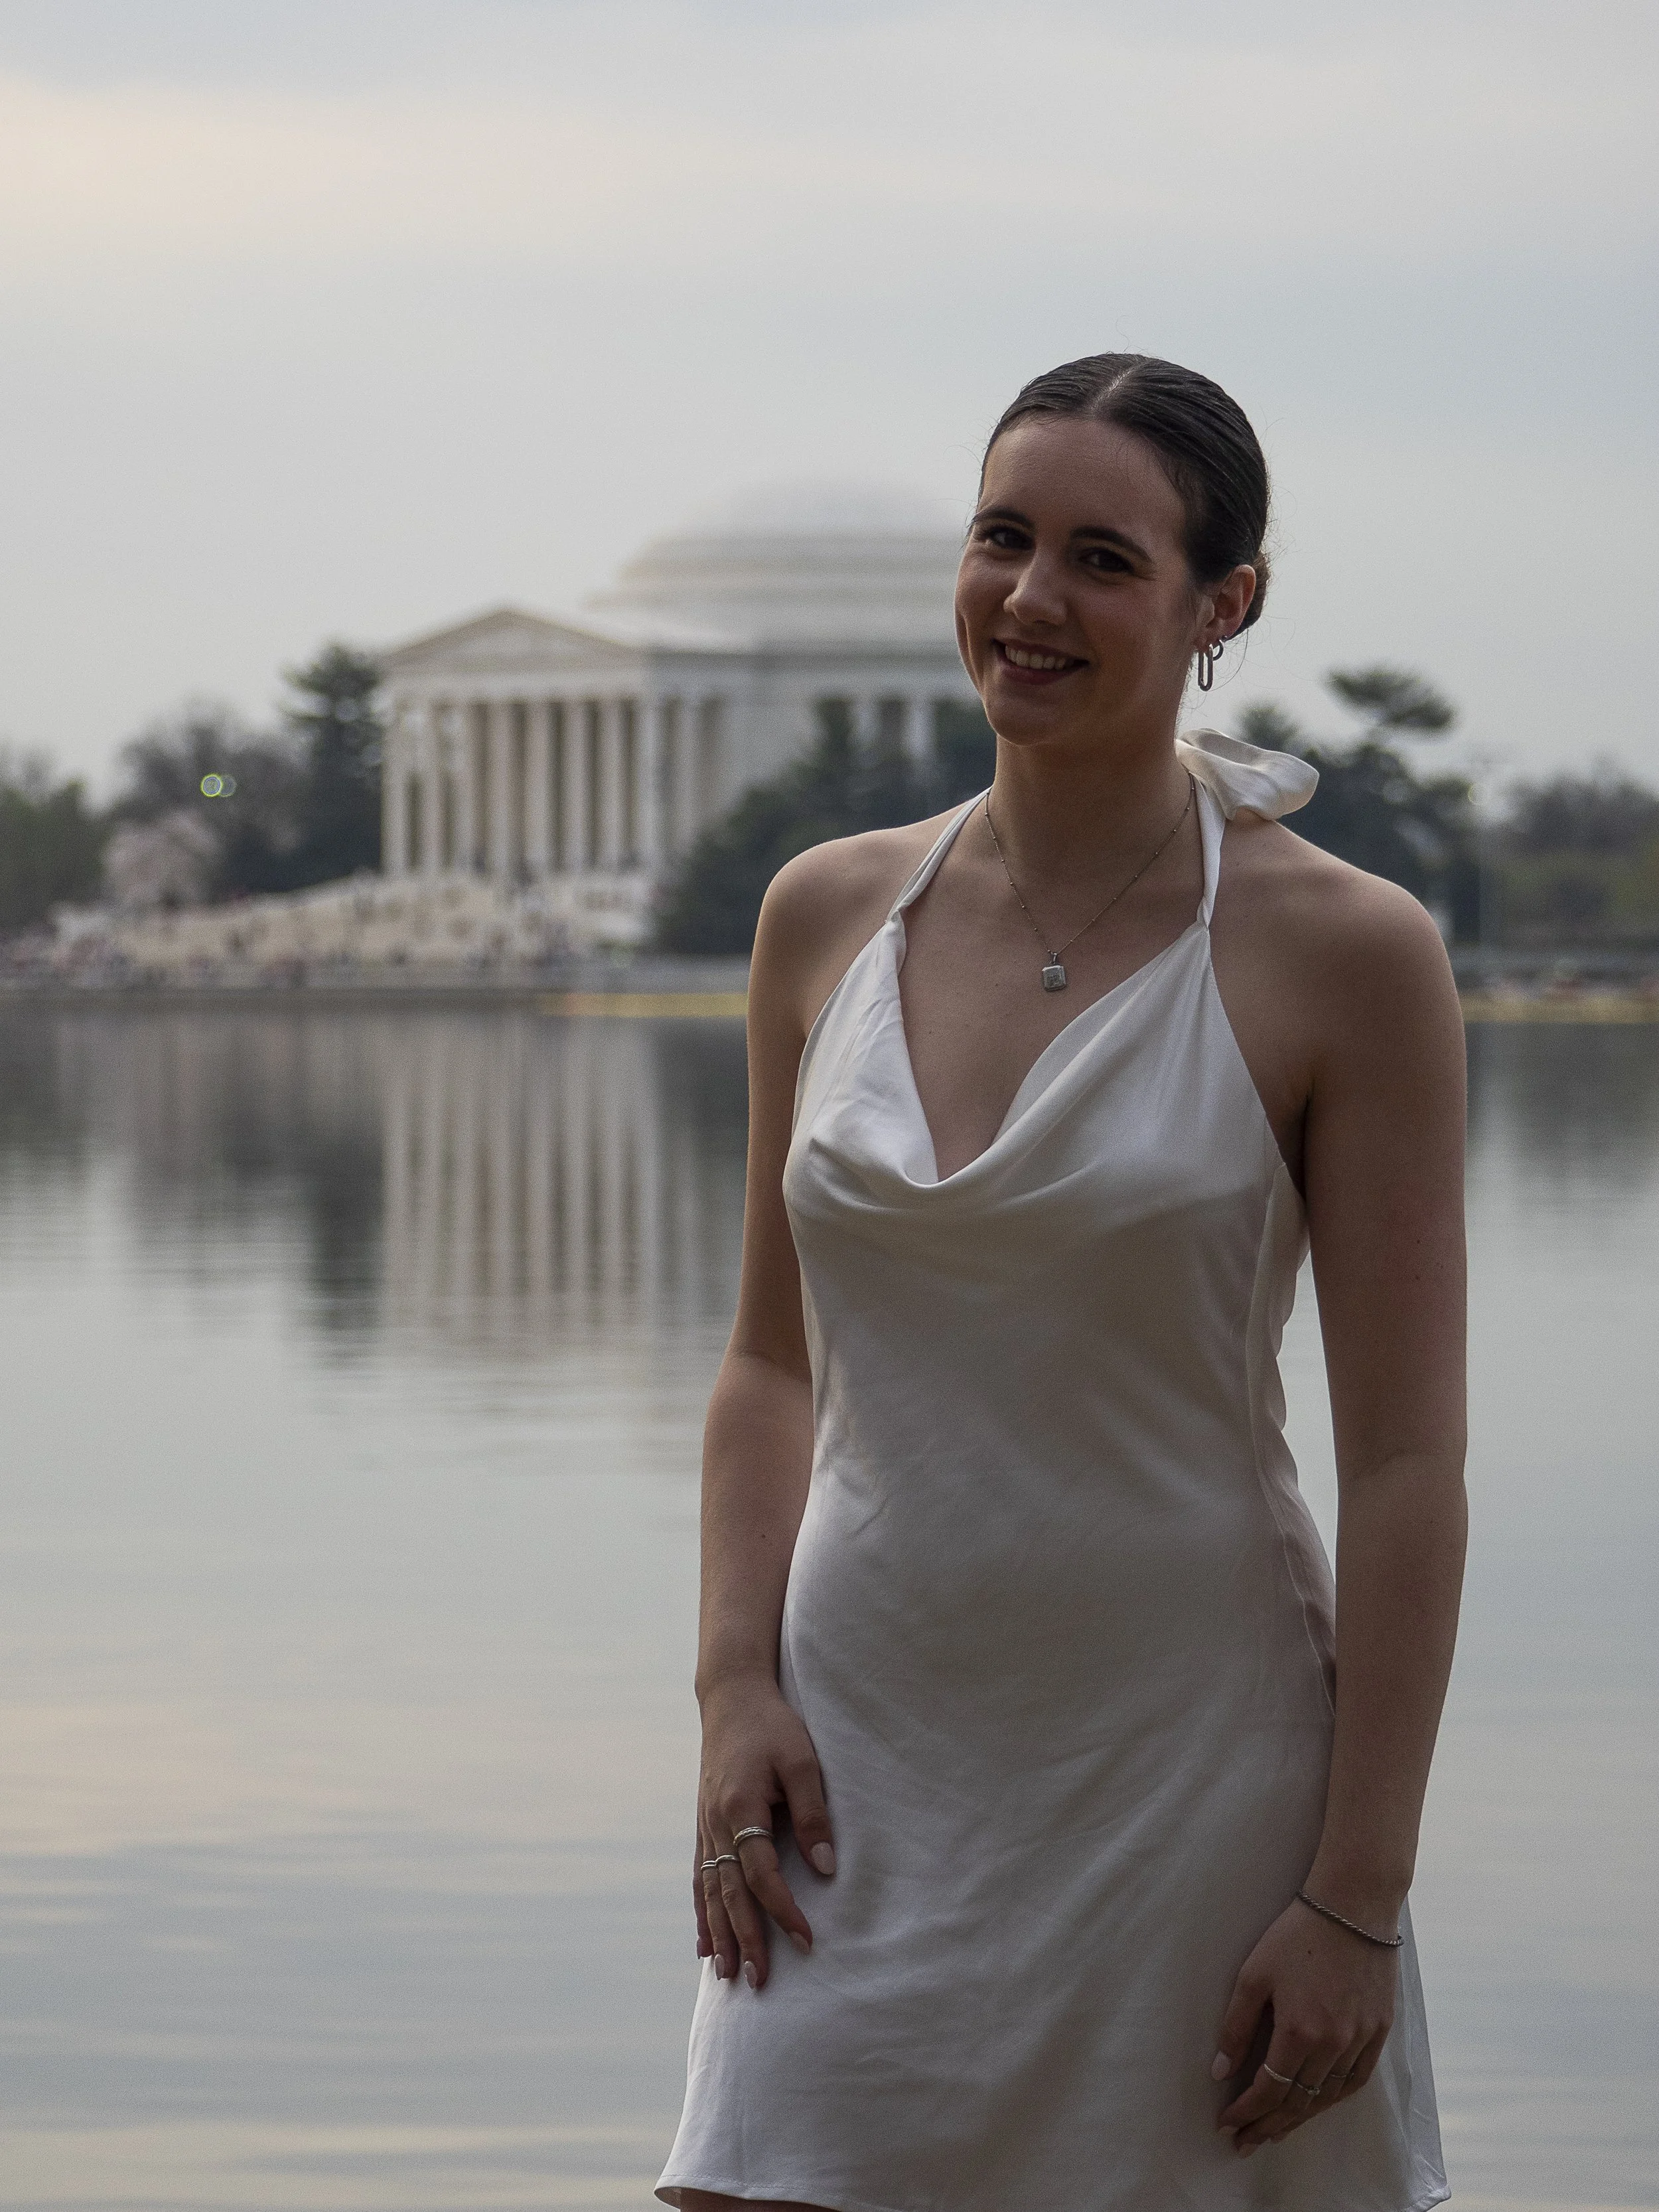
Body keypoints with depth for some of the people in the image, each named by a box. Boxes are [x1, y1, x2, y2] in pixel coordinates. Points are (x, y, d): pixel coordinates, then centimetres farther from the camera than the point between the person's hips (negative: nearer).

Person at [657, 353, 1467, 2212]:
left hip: (1186, 1770, -3)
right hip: (859, 1777, 3)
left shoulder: (1344, 956, -7)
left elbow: (1403, 1463, -8)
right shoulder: (830, 914, 6)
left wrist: (1357, 1897, -11)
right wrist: (736, 1689, -1)